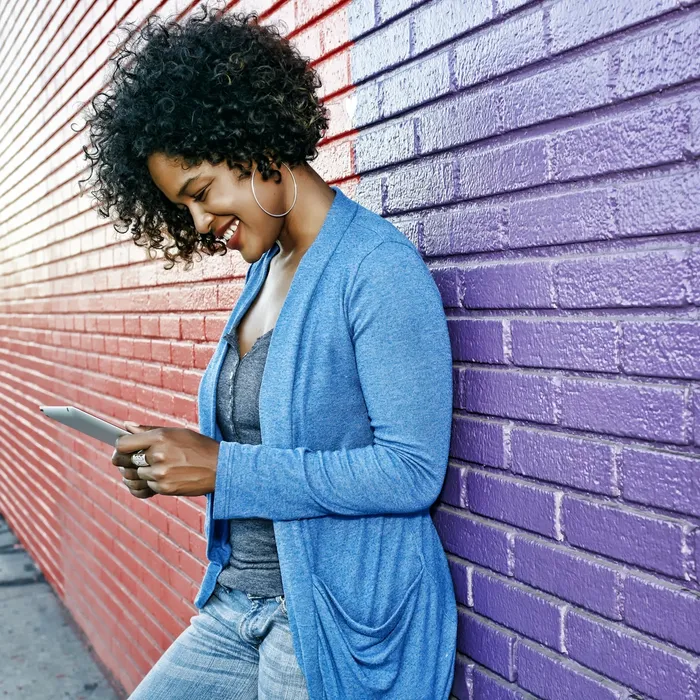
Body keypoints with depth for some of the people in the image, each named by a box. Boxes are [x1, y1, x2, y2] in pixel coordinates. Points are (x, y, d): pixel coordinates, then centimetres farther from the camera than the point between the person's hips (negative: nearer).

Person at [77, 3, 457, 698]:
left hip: (342, 617, -7)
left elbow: (413, 471, -22)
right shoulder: (263, 270, 9)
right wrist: (174, 467, 0)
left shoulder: (379, 269, -17)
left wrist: (223, 469, -21)